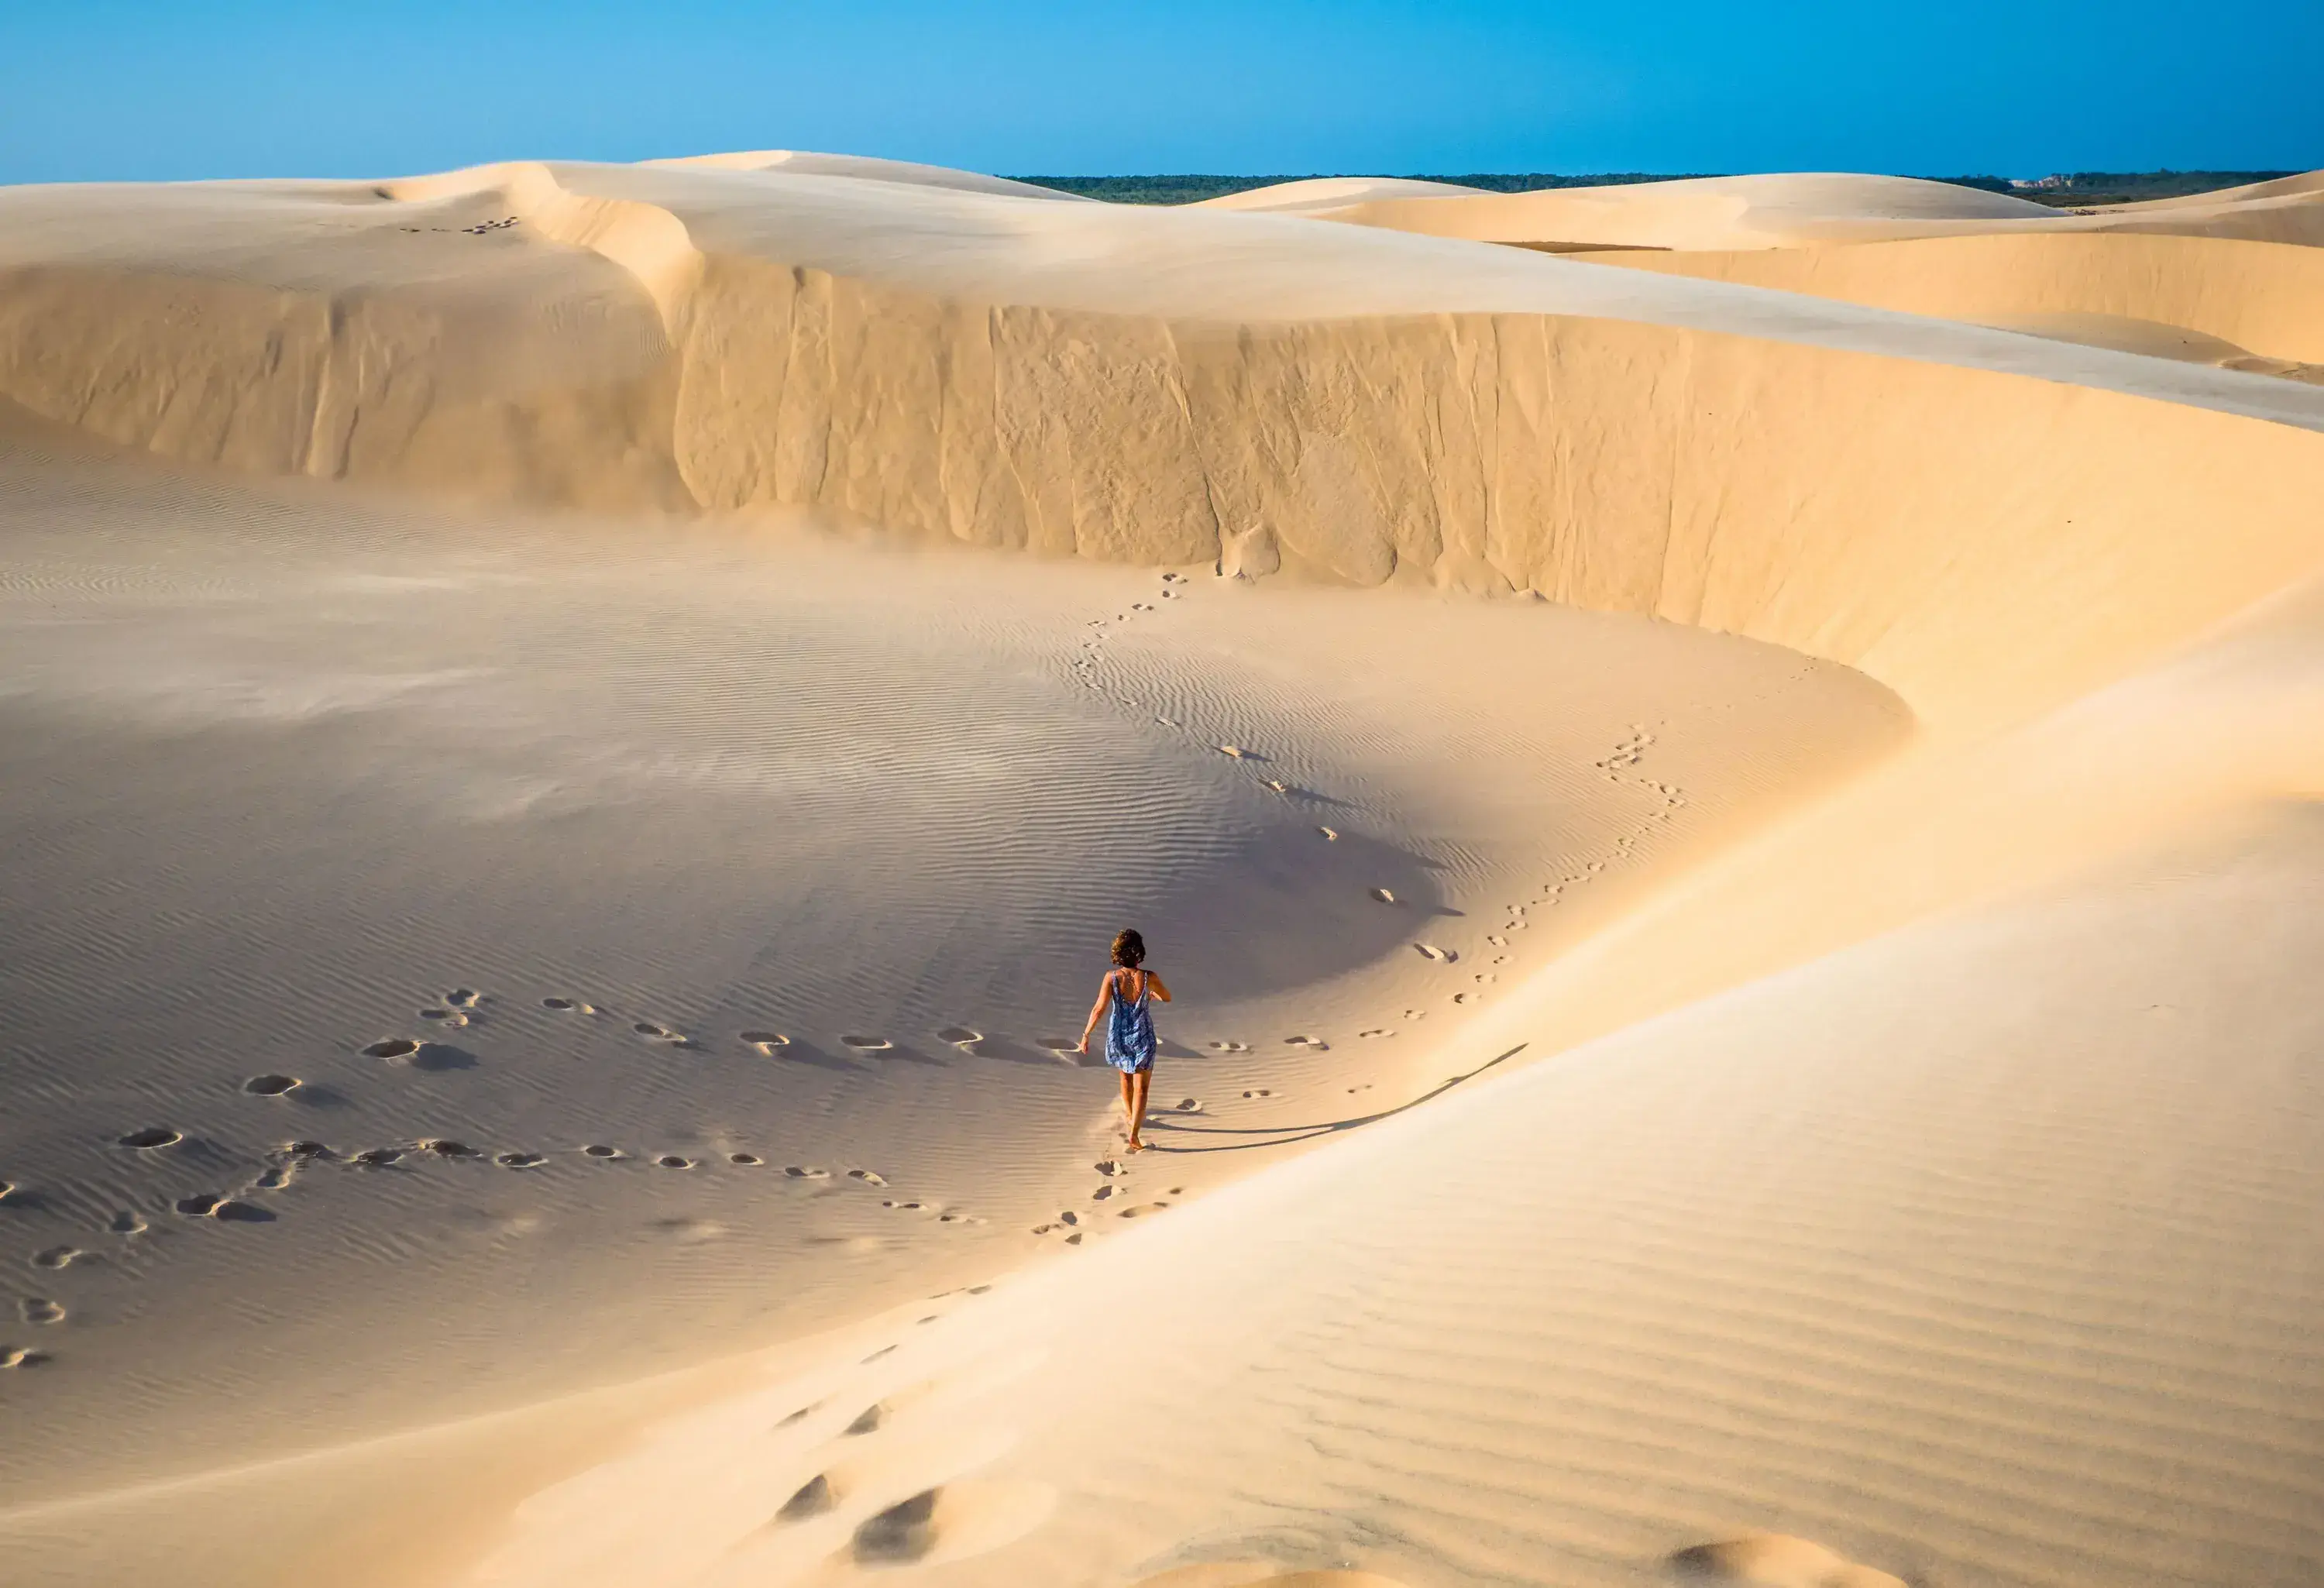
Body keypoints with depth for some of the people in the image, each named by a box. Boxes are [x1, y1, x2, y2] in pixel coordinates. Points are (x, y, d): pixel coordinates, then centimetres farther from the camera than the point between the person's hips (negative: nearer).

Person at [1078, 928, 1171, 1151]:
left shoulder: (1111, 977, -17)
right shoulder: (1149, 977, -18)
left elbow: (1099, 1009, -19)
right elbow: (1167, 998, 0)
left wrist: (1086, 1035, -9)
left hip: (1119, 1035, 2)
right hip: (1142, 1036, -2)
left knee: (1126, 1076, 29)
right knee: (1141, 1087, 6)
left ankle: (1129, 1114, 51)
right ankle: (1134, 1134, -3)